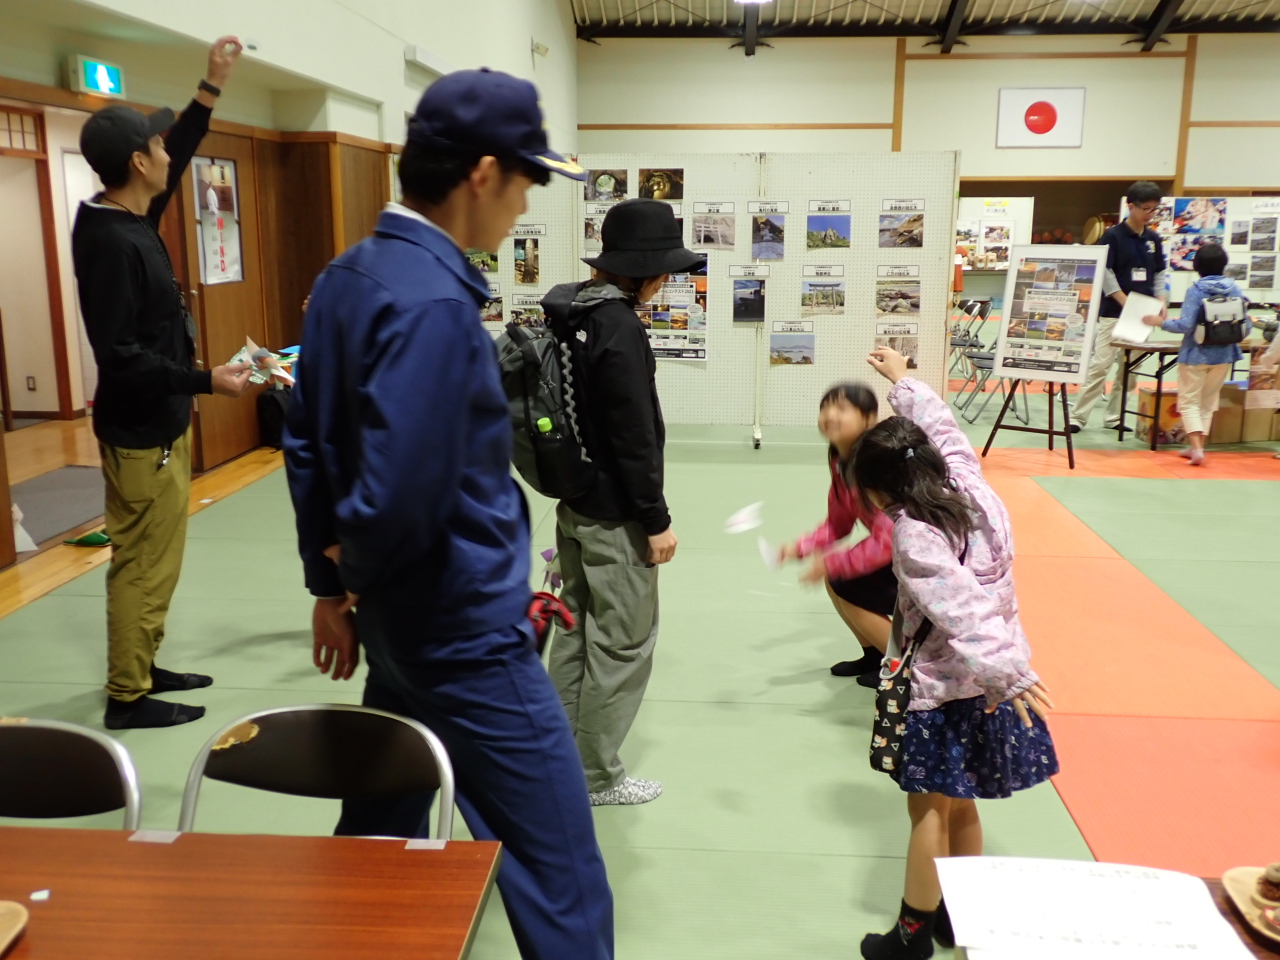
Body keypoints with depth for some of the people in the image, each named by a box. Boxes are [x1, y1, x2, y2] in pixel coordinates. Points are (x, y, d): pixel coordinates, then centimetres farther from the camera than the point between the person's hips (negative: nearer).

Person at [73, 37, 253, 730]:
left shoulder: (129, 219, 6)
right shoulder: (111, 242, -22)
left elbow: (180, 154, 22)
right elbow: (120, 356, -26)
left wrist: (213, 86, 21)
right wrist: (206, 381, -24)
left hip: (157, 425, 10)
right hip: (140, 433, -10)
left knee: (155, 561, 17)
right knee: (142, 565, 0)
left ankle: (142, 668, 30)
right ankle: (127, 697, 11)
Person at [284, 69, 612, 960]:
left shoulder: (347, 277, 6)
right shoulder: (433, 302, -23)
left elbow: (309, 443, 12)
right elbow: (401, 496, -28)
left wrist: (330, 580, 16)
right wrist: (355, 571, -6)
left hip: (401, 621, 10)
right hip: (467, 632, -9)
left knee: (381, 837, 26)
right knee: (559, 879, 3)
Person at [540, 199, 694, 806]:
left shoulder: (572, 312, 7)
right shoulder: (620, 329, -20)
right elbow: (634, 437, -21)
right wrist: (657, 520, -14)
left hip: (574, 502, 10)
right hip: (615, 516, -9)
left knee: (576, 628, 19)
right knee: (623, 643, 3)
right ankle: (596, 776, 15)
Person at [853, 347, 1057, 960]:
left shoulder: (913, 534, -21)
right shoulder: (971, 487, 0)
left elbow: (959, 606, -31)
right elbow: (942, 427, 17)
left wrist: (1004, 673, -37)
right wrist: (903, 381, 30)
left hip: (943, 687, -8)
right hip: (985, 681, 8)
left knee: (929, 811, 6)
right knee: (960, 806, 21)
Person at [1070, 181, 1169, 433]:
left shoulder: (1153, 239, 10)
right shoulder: (1113, 236, -6)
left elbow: (1161, 274, 15)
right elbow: (1104, 274, -11)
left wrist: (1162, 303, 1)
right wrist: (1126, 303, -16)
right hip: (1113, 313, -5)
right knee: (1100, 365, -9)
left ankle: (1116, 416, 16)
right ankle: (1078, 416, -3)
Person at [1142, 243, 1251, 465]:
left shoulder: (1196, 290, -14)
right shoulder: (1234, 289, -1)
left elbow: (1185, 325, -20)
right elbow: (1246, 326, 0)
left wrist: (1160, 322, -6)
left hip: (1196, 355, -4)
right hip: (1224, 355, 4)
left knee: (1189, 402, 5)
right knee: (1208, 401, 17)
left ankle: (1197, 448, -8)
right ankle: (1197, 446, 20)